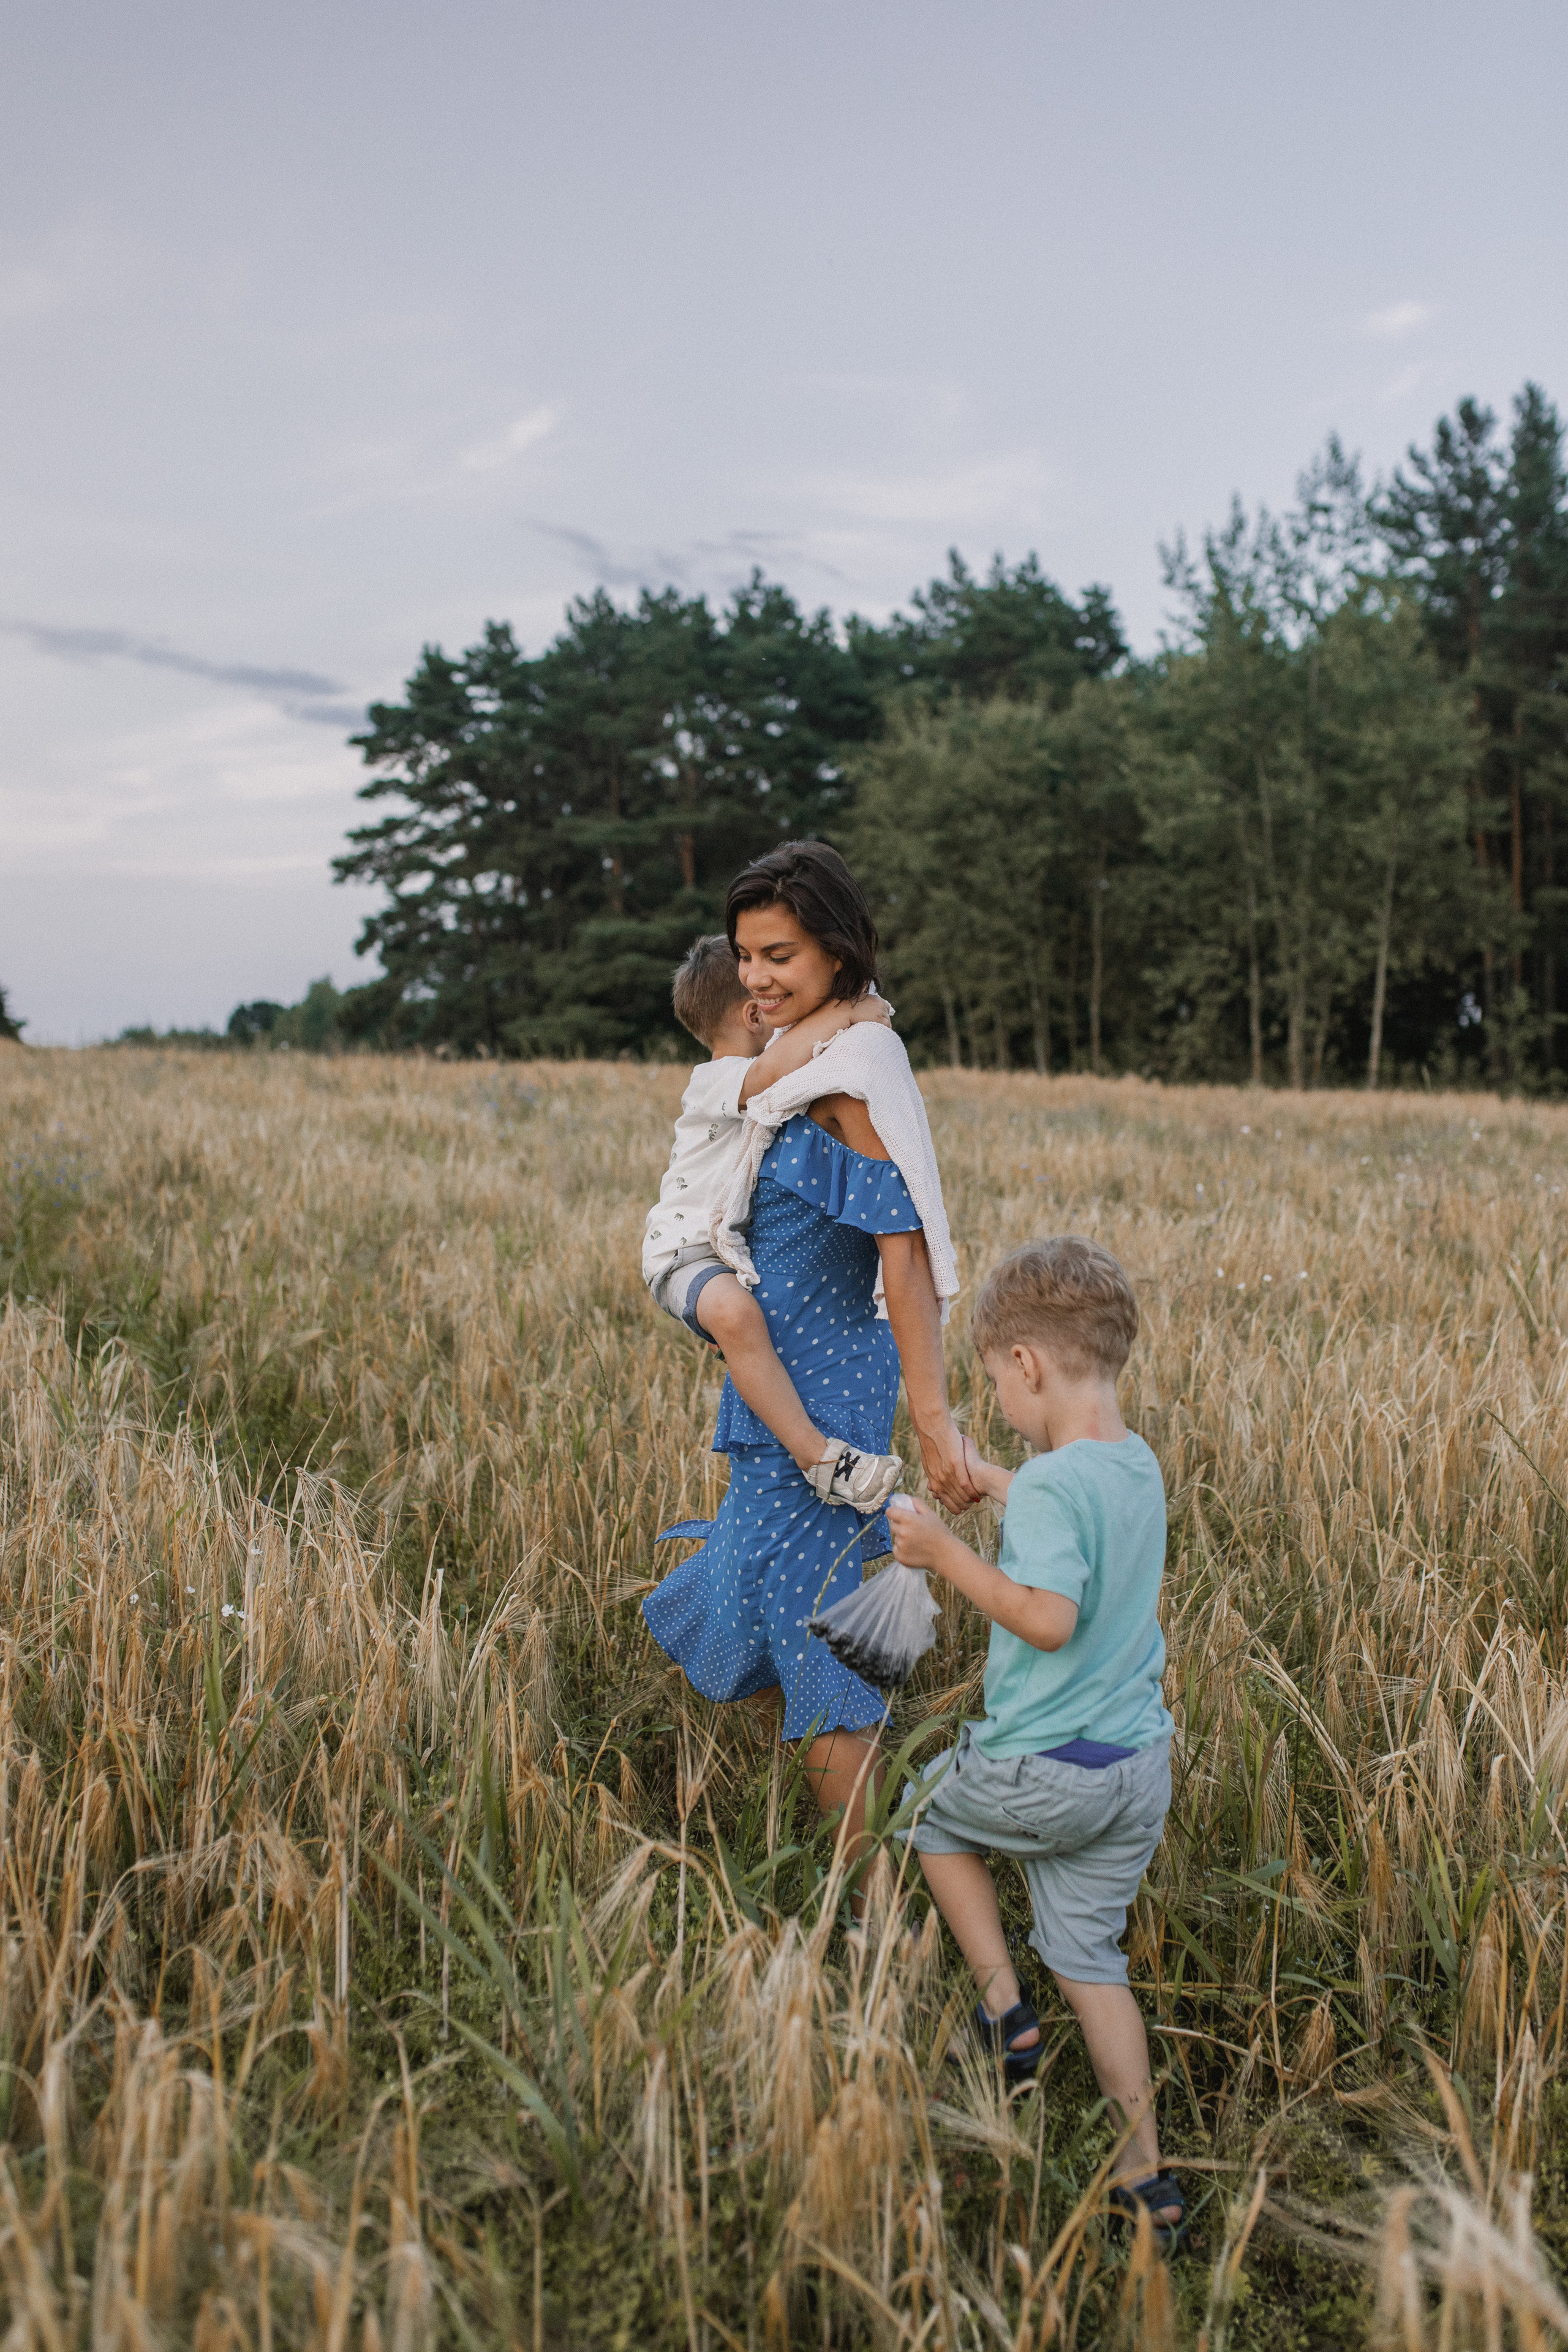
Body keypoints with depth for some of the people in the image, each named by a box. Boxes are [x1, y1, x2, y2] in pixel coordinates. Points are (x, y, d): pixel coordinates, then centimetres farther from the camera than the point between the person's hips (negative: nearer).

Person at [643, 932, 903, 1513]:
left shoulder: (774, 1092, 15)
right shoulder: (714, 1082, -17)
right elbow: (774, 1067, -38)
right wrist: (844, 1012, -32)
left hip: (744, 1253, 10)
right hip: (687, 1253, -10)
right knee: (733, 1311, -41)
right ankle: (815, 1455, -44)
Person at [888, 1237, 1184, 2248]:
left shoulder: (1052, 1483, -22)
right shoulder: (1141, 1469, 5)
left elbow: (1049, 1617, -32)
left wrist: (948, 1553, -21)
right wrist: (975, 1474, 37)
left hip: (1043, 1772, -7)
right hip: (1139, 1765, 7)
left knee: (934, 1807, 24)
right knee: (1089, 1956, 18)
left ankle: (1004, 2010, 19)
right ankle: (1148, 2180, 21)